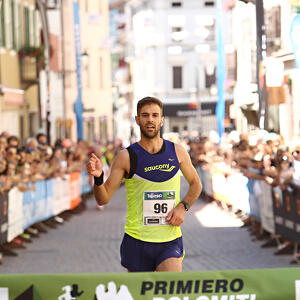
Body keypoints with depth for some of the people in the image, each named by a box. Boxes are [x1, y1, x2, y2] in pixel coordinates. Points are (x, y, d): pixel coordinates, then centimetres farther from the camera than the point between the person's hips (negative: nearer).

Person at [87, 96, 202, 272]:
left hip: (170, 242, 0)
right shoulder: (126, 157, -3)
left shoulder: (177, 152, 3)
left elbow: (196, 184, 18)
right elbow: (103, 199, -4)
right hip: (137, 242, 0)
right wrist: (98, 178, -25)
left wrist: (182, 207, 0)